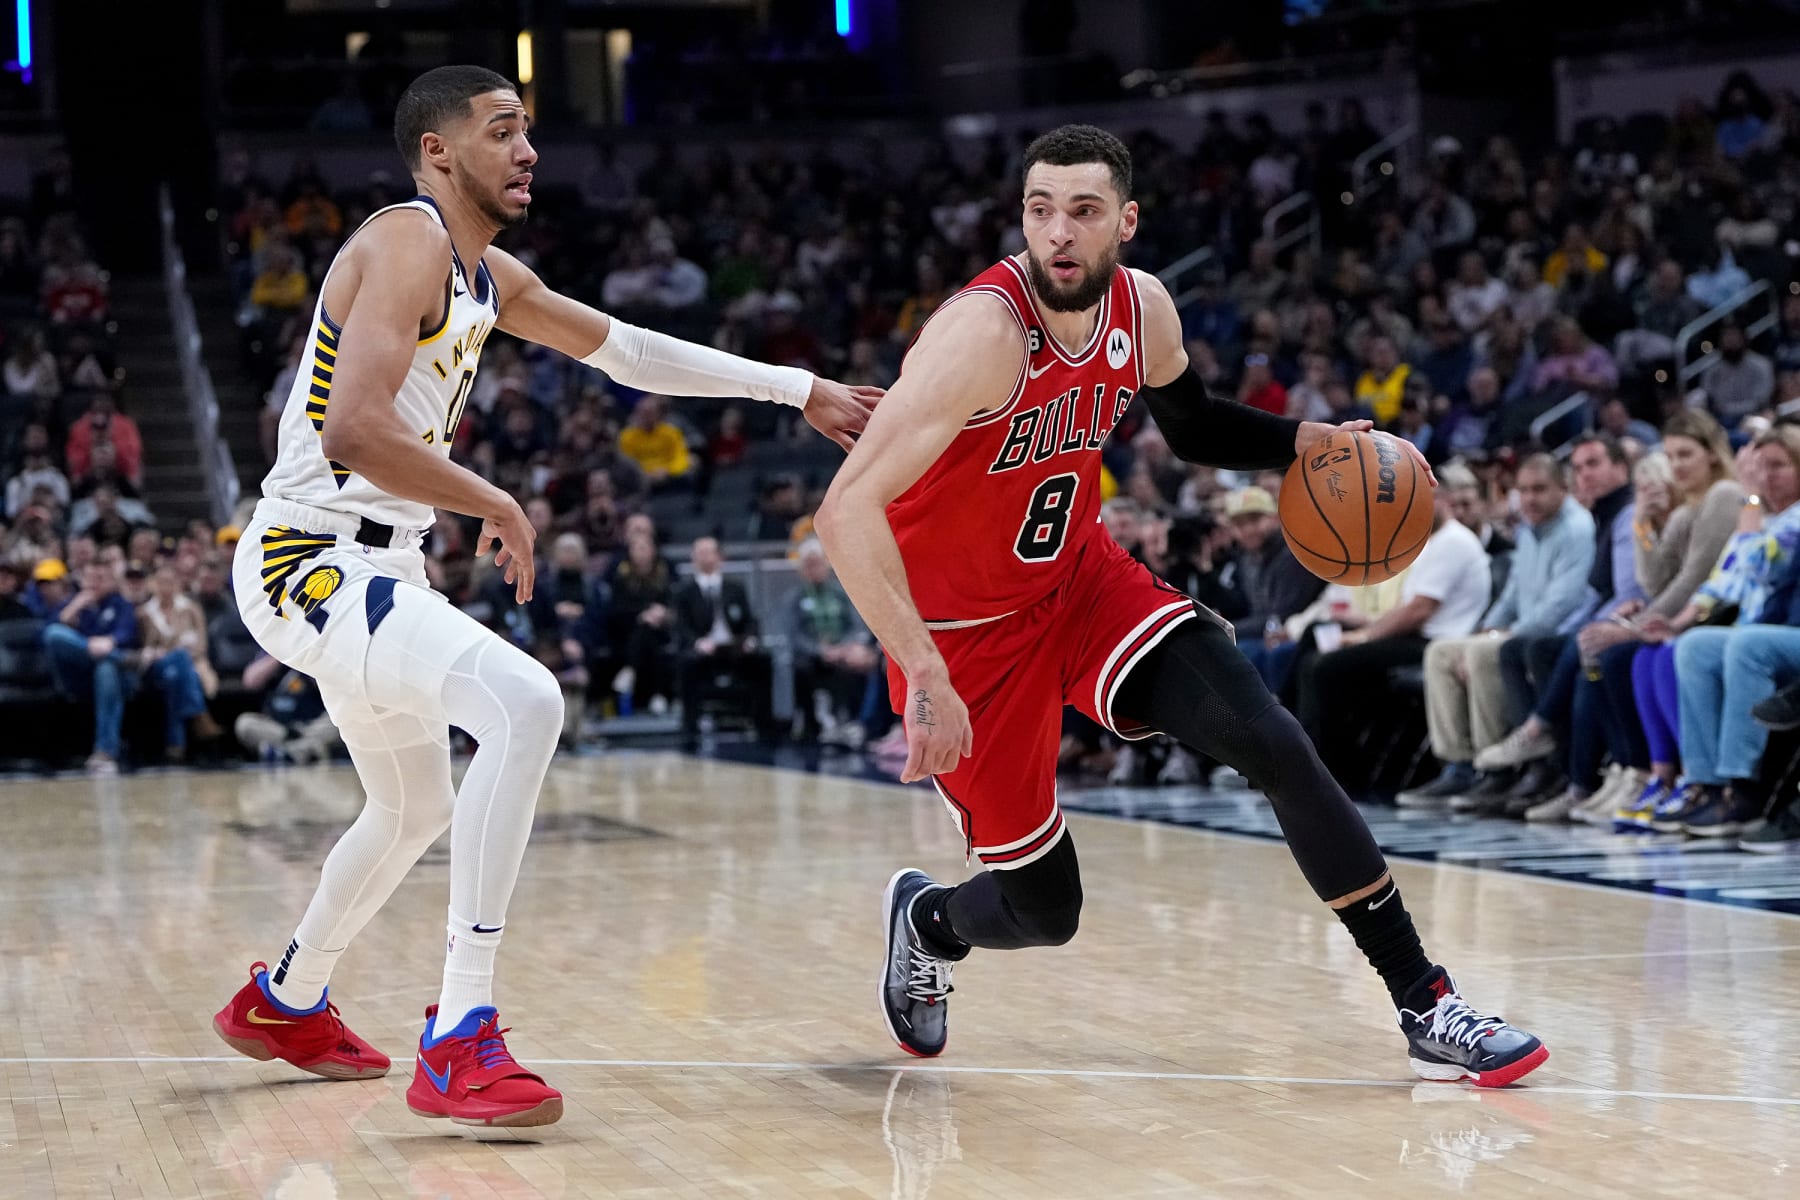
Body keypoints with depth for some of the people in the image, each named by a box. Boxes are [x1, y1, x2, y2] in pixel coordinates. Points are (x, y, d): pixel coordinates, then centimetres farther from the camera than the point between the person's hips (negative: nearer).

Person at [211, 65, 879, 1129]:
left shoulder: (490, 275, 14)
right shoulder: (408, 241, -16)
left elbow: (627, 350, 26)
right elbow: (355, 431, -28)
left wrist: (800, 390, 25)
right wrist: (497, 507, -16)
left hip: (364, 568, 11)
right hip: (315, 557, -11)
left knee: (419, 811, 27)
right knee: (526, 705, -29)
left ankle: (284, 1003, 50)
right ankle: (460, 1042, -31)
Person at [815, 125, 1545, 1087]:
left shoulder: (1143, 310, -7)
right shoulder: (986, 332, -30)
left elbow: (1194, 428, 17)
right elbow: (848, 512, -38)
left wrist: (1308, 441, -3)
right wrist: (926, 682, -44)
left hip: (1080, 576, 5)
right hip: (967, 628, -5)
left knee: (1273, 744, -14)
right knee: (1042, 911, 1)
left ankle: (1427, 1008, -9)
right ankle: (923, 920, 39)